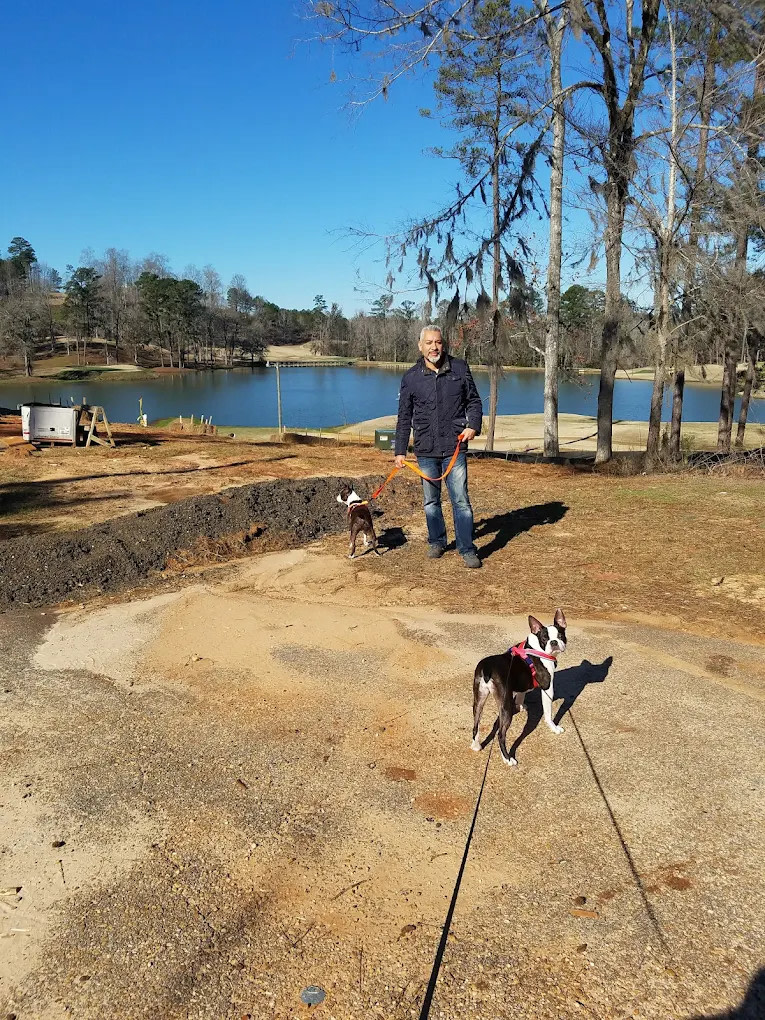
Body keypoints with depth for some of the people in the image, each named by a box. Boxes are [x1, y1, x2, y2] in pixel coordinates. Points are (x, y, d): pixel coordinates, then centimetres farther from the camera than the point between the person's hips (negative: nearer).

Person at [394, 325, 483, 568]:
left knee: (460, 500, -3)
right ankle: (437, 542, 29)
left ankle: (467, 549, 5)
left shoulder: (460, 368, 2)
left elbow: (474, 401, 10)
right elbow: (404, 418, 6)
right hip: (426, 450, 2)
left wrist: (474, 426, -8)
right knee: (431, 501, 12)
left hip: (455, 448, -1)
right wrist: (400, 451, 3)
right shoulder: (411, 377, 2)